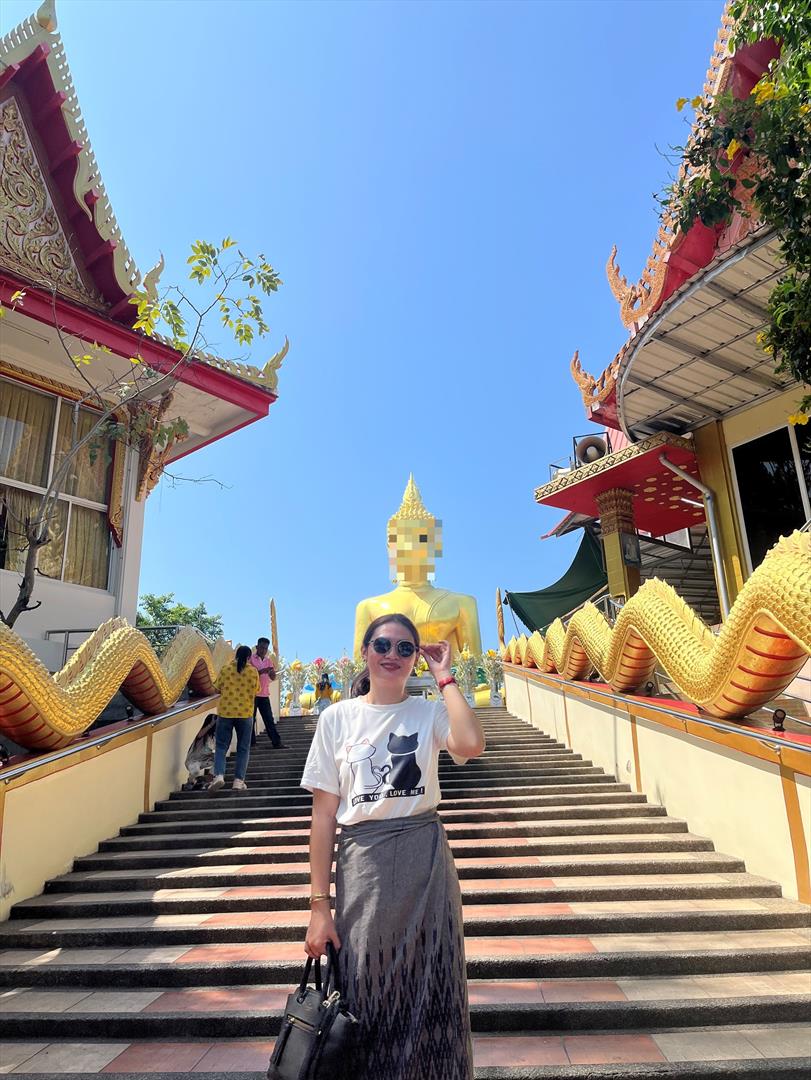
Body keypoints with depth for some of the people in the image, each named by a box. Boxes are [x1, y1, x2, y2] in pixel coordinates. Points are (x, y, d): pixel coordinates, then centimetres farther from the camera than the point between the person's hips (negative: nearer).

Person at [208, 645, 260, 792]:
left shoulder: (225, 669, -3)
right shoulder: (253, 672, -4)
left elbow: (217, 688, 5)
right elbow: (256, 691, 4)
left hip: (225, 712, 0)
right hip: (245, 713, 0)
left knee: (221, 746, 9)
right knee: (243, 748, 10)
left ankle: (219, 775, -10)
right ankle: (238, 780, 5)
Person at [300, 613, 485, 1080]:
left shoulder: (430, 712, -1)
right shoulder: (338, 717, -1)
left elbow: (470, 745, -25)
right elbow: (324, 815, -1)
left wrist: (445, 677, -15)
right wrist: (320, 904, -3)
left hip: (425, 861, 0)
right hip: (362, 864, 0)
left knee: (430, 994, 11)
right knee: (365, 994, 11)